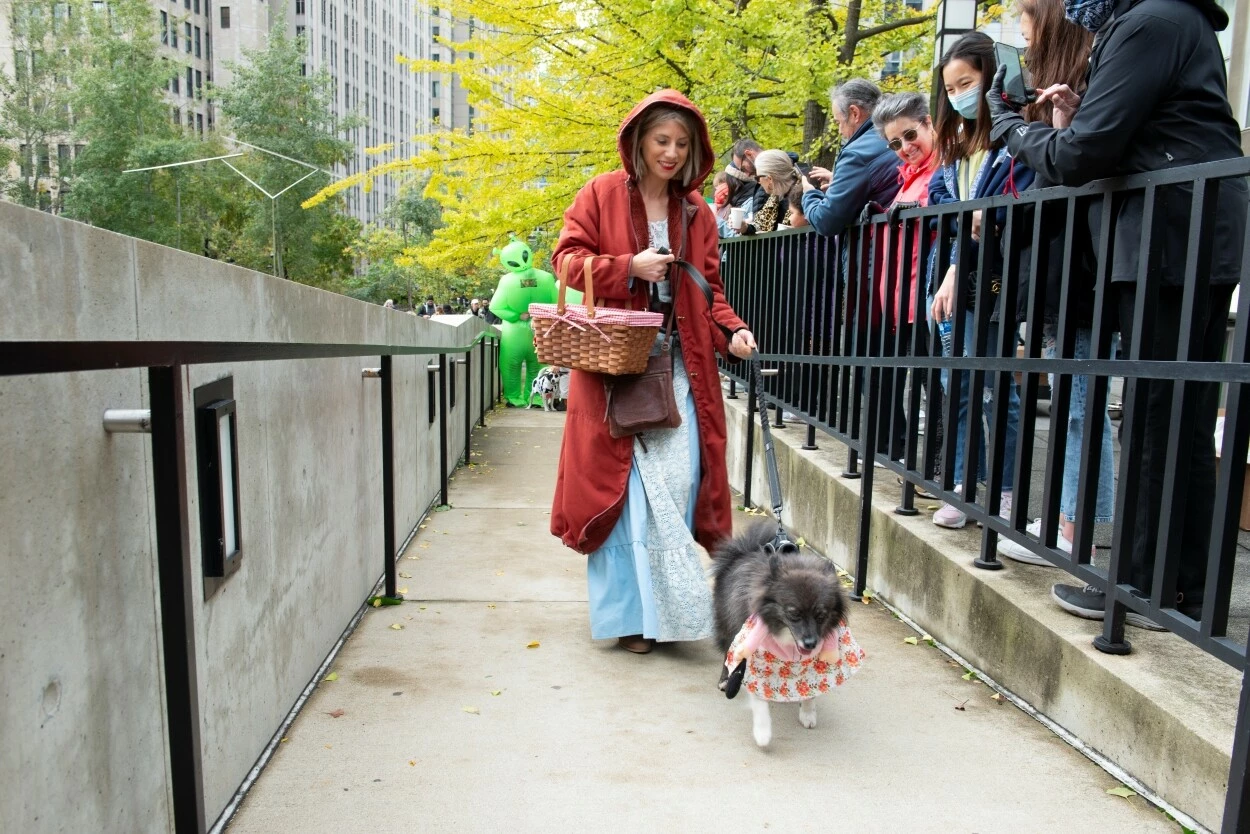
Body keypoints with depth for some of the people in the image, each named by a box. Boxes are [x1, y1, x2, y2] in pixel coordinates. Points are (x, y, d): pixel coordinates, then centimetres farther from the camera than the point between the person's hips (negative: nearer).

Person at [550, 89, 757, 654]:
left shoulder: (696, 212, 14)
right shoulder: (601, 195, 4)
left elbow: (708, 289, 13)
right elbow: (568, 257, -1)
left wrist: (732, 331, -5)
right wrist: (629, 267, -14)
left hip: (678, 364, 4)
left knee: (677, 482, -1)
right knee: (627, 486, -5)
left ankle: (668, 605, 12)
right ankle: (631, 611, 6)